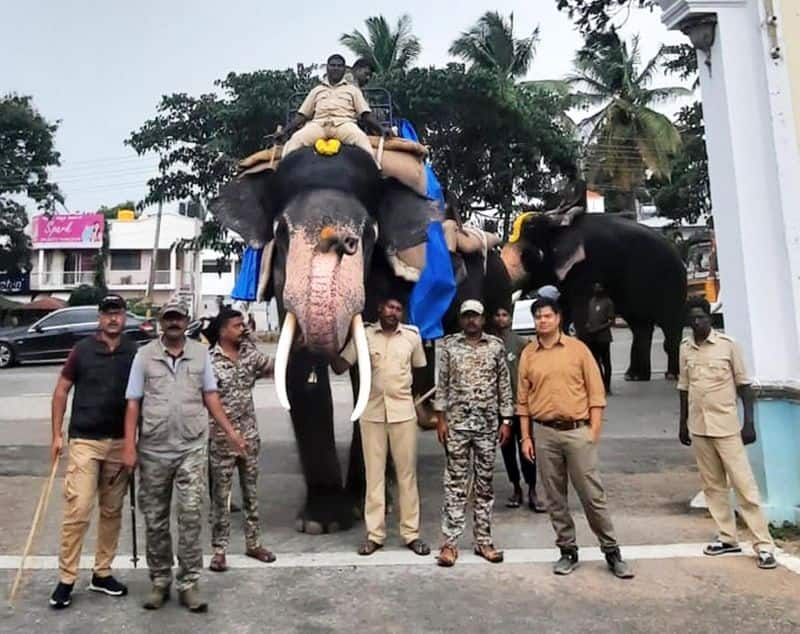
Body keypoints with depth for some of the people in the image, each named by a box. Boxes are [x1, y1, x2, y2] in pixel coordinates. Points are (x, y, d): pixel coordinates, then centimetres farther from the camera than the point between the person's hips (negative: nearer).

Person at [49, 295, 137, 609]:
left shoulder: (135, 352, 2)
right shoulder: (82, 350, -2)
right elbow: (62, 391, 3)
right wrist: (57, 434, -1)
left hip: (120, 442, 2)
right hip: (84, 441, -2)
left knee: (112, 511, 11)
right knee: (77, 511, -4)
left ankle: (102, 573, 25)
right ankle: (66, 579, 11)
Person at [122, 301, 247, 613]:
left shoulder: (200, 353, 4)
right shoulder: (144, 355, 2)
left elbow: (210, 396, 8)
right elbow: (133, 403, 1)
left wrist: (231, 432, 2)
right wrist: (129, 445, -6)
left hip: (192, 448, 0)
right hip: (153, 450, 0)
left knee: (190, 516, -2)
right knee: (155, 520, 11)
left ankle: (188, 584, 11)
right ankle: (159, 581, 27)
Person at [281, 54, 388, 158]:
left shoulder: (353, 89, 26)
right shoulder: (316, 90, 30)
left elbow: (366, 113, 15)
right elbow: (302, 114, 25)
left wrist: (381, 130, -2)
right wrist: (286, 131, 9)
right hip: (318, 123, 2)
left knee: (361, 138, -38)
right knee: (296, 139, -31)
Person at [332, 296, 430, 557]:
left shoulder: (412, 335, 0)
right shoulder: (363, 334, -2)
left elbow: (421, 371, 10)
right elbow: (339, 367, -3)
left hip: (403, 412, 0)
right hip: (372, 413, 0)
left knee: (407, 473, 7)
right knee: (374, 474, 7)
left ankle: (411, 533, 18)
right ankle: (374, 534, 18)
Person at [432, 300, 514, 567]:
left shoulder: (496, 346, 3)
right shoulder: (450, 345, 2)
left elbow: (504, 385, 5)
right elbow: (442, 384, 2)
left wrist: (506, 420, 2)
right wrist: (440, 418, -3)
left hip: (488, 424, 1)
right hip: (456, 423, -1)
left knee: (485, 483, 9)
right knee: (455, 483, 2)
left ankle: (483, 541, 20)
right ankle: (450, 542, 9)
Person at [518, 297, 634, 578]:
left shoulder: (577, 348, 0)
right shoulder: (528, 354, 5)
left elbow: (595, 391, 1)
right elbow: (523, 399, 7)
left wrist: (594, 429, -6)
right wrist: (526, 437, 4)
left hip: (577, 430, -2)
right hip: (544, 433, 2)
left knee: (592, 494, 2)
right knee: (554, 496, 9)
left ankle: (611, 551, 17)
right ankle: (568, 550, 22)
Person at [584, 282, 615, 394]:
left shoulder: (608, 302, -4)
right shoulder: (591, 301, 15)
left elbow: (611, 321, -7)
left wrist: (599, 328, -16)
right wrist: (587, 325, 2)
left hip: (603, 337, -6)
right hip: (591, 337, 6)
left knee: (605, 362, -1)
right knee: (596, 361, 9)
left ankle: (607, 386, 4)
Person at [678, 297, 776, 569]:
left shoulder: (728, 344, -5)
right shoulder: (684, 349, 5)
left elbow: (743, 384, -3)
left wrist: (749, 421, -8)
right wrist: (682, 423, 13)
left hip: (726, 425, -4)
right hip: (698, 427, 4)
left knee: (743, 484, -3)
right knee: (713, 485, 10)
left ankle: (763, 544, 5)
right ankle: (728, 537, 21)